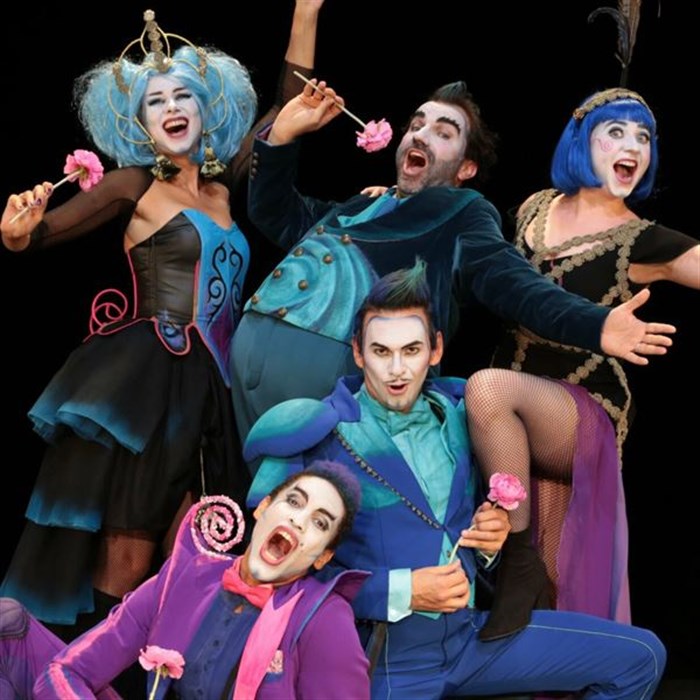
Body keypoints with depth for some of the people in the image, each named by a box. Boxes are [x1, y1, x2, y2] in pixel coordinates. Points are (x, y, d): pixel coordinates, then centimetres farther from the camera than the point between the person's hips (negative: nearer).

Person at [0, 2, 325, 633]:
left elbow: (288, 109, 21)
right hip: (145, 379, -6)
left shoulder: (223, 186, 17)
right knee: (125, 559, -10)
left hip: (208, 386, 6)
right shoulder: (136, 185, 3)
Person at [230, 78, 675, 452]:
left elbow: (512, 283, -5)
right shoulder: (362, 205, 31)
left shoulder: (464, 213, 11)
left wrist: (594, 325, -24)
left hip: (323, 356, -7)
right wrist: (283, 133, 27)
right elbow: (275, 215, 42)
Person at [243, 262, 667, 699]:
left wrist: (493, 536, -1)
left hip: (471, 629, 6)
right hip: (381, 649, -5)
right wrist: (402, 592, -17)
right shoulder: (318, 438, -10)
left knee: (640, 658, 1)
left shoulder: (456, 414, 7)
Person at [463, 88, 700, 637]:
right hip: (522, 411, 6)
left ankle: (521, 565, -24)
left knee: (488, 388, -34)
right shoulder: (536, 209, 8)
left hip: (584, 412, -6)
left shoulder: (646, 243, -6)